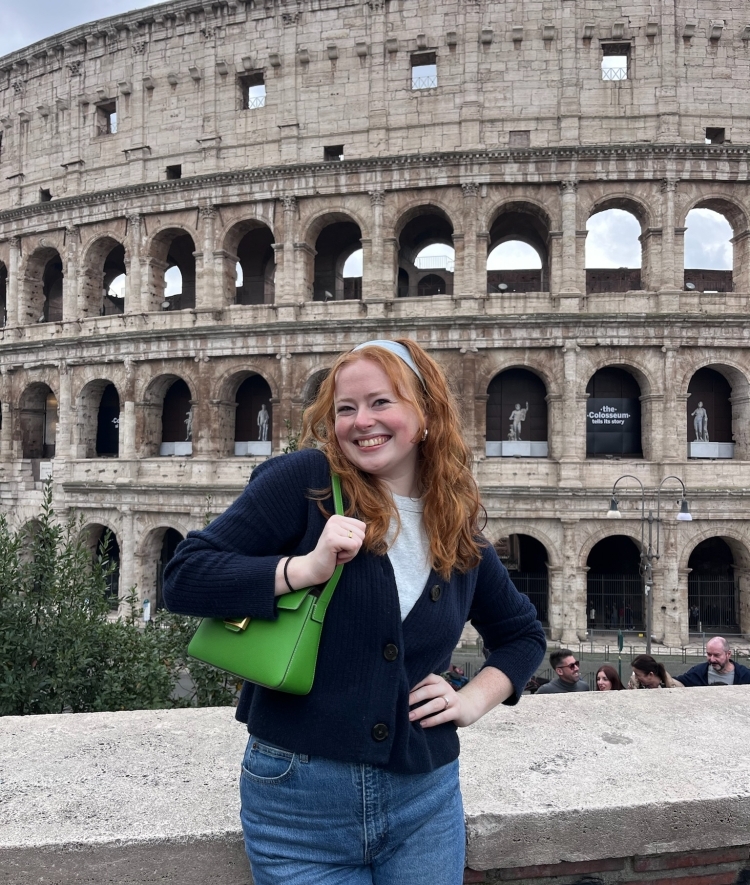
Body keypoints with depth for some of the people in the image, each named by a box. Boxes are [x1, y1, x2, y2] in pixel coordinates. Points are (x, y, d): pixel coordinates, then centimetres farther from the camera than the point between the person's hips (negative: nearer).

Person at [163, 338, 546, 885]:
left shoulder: (459, 531, 2)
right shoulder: (306, 481, -11)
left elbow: (523, 633, 17)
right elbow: (183, 578, -14)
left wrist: (475, 699, 0)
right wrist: (307, 568, -25)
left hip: (424, 800, 4)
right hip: (299, 800, -3)